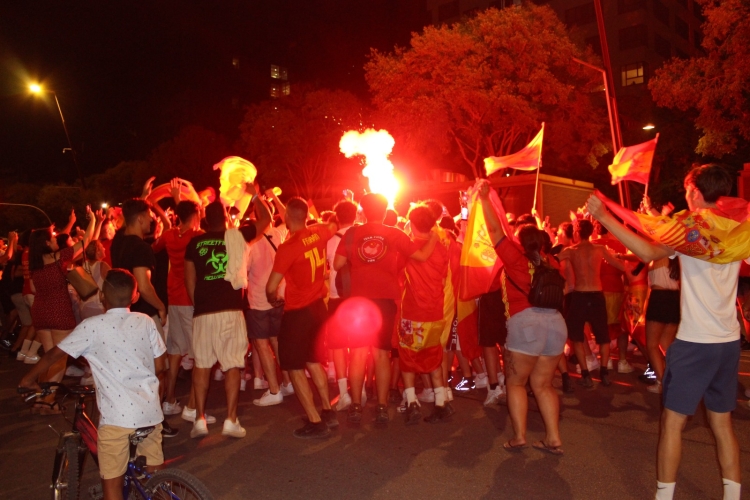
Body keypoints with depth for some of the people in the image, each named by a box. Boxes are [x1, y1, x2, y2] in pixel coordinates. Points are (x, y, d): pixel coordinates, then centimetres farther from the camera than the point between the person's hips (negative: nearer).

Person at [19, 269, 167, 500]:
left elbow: (54, 355, 4)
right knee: (156, 477, 19)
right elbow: (159, 365, 8)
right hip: (150, 411, 4)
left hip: (117, 415, -3)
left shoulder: (92, 326, -4)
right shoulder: (146, 322, 3)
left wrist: (28, 379, 21)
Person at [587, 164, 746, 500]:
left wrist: (604, 217, -27)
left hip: (695, 341, -6)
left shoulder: (690, 229, -11)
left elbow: (649, 252, -27)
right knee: (722, 422, 17)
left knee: (672, 421, 3)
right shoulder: (736, 232, 5)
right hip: (729, 341, 6)